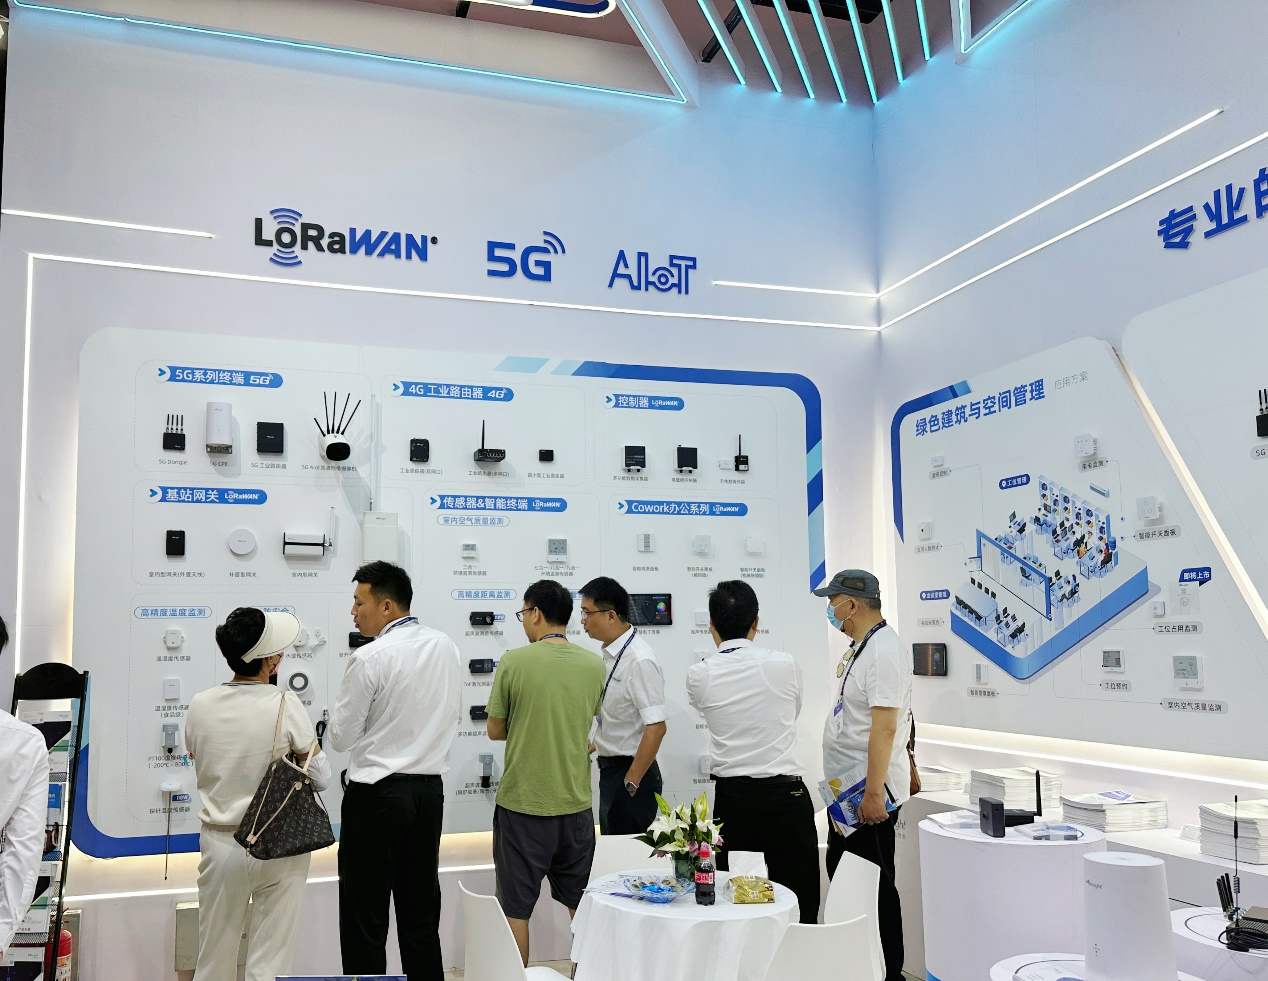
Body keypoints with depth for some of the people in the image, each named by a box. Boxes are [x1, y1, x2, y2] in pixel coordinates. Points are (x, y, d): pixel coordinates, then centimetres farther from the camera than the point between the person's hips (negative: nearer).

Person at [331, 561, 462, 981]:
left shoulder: (370, 657, -15)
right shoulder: (445, 647, 4)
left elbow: (341, 737, -8)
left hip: (377, 793, -6)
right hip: (430, 789, 6)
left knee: (365, 918, 4)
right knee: (421, 912, 13)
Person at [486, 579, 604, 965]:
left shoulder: (514, 662, -12)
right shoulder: (594, 665, 0)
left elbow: (495, 730, -3)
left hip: (522, 802, -4)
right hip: (576, 801, 4)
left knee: (516, 907, 8)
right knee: (579, 902, 19)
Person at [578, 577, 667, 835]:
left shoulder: (639, 661, -22)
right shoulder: (610, 653, 4)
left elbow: (656, 728, -24)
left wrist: (631, 783, -19)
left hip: (631, 770, -9)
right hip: (610, 767, 9)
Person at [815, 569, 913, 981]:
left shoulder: (883, 650, -20)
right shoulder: (859, 646, 11)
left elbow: (884, 728, -26)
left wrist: (873, 793, -27)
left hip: (870, 792, -10)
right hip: (847, 788, 10)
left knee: (875, 885, 1)